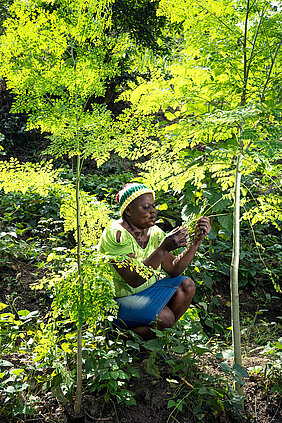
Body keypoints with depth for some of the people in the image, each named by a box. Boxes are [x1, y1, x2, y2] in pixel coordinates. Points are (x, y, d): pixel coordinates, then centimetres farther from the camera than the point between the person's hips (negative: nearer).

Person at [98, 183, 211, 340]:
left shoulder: (154, 233, 1)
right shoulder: (116, 234, -22)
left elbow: (173, 270, -4)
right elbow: (134, 280, -30)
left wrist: (197, 240, -12)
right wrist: (163, 248, -36)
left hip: (144, 291, 8)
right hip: (116, 301, -8)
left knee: (186, 285, -7)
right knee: (165, 317, -26)